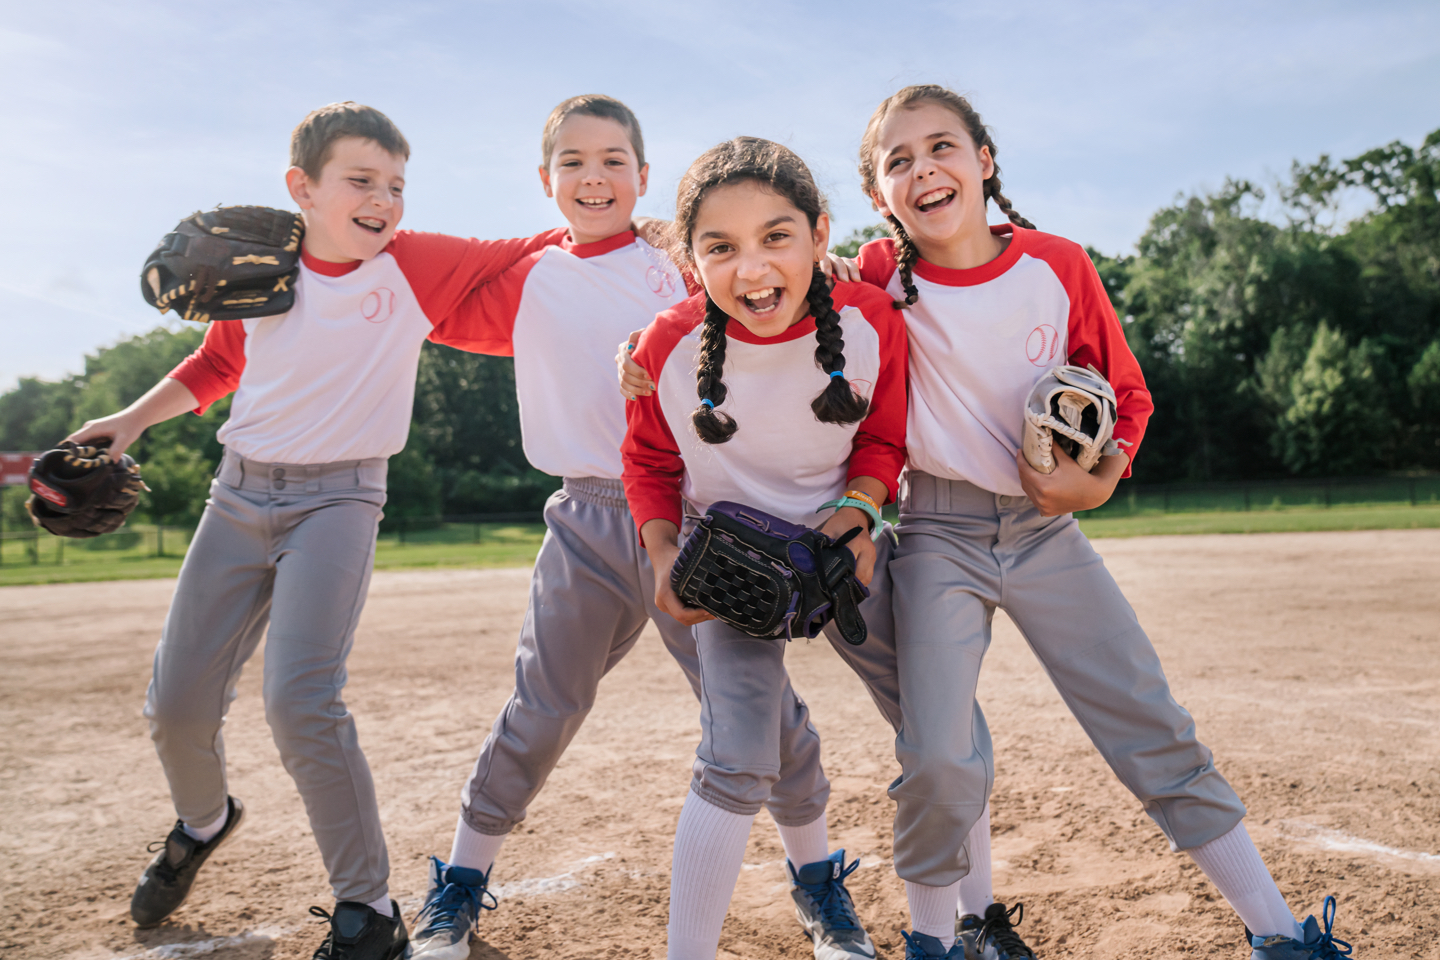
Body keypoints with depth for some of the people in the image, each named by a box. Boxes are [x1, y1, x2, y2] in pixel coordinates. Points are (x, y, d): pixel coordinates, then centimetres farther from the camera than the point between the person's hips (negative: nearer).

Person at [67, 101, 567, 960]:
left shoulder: (417, 266, -6)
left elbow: (524, 256, -4)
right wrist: (133, 420, 12)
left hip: (339, 500, -4)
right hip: (239, 494, 4)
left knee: (302, 701, -20)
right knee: (177, 704, 8)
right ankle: (204, 822, 43)